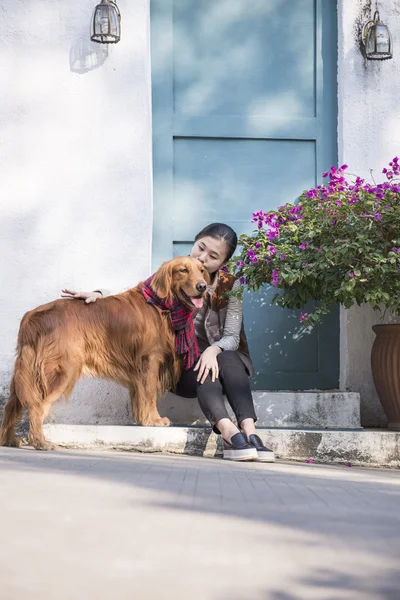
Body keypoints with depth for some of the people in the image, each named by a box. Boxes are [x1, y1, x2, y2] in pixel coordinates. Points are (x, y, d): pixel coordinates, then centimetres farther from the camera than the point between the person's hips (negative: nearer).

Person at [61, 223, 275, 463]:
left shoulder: (229, 286, -2)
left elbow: (232, 337, -9)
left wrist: (213, 350, -31)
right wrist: (99, 294, -25)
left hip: (218, 357, 0)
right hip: (182, 367, 0)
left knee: (226, 358, -35)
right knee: (203, 371, -35)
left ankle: (249, 431, -49)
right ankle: (229, 432, -55)